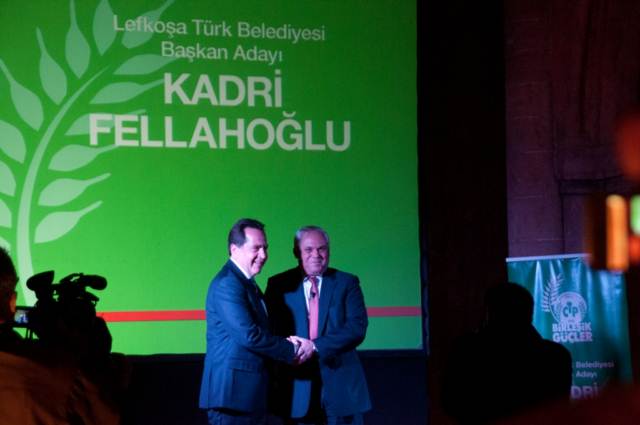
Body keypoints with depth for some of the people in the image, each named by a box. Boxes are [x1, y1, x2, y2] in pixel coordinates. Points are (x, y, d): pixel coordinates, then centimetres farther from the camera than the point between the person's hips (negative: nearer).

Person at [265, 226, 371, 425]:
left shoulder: (346, 283, 6)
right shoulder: (279, 284, 8)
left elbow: (357, 327, -6)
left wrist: (316, 346, -17)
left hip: (340, 384, 0)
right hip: (297, 387, 0)